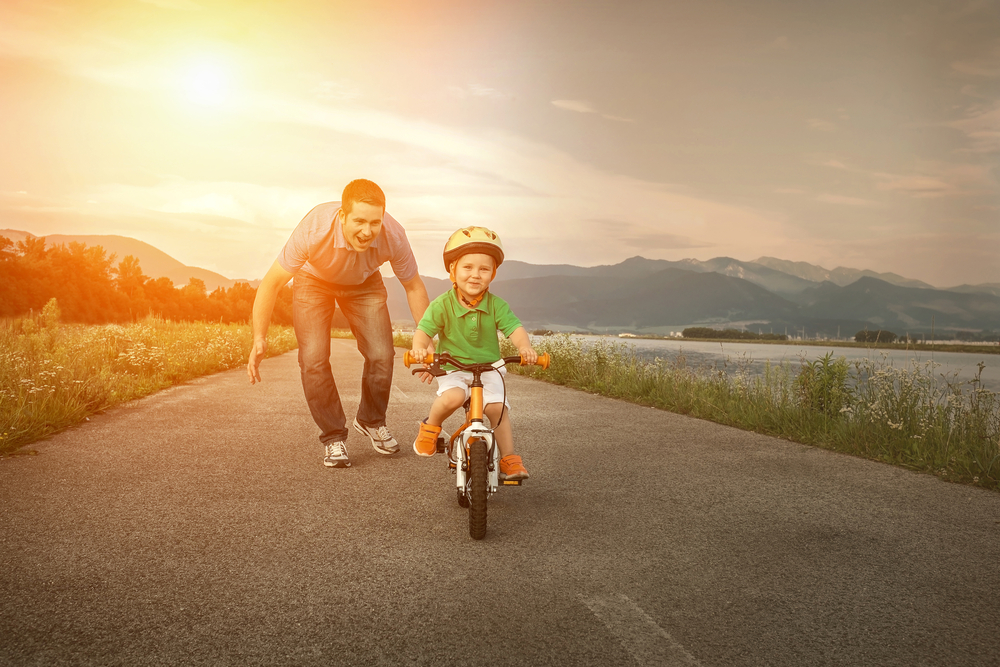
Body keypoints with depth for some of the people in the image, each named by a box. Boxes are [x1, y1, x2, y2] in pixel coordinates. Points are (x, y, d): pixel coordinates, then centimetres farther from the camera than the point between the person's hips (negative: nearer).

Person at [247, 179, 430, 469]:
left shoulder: (393, 237, -33)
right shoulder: (314, 230, -39)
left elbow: (414, 286, -14)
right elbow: (272, 282, -28)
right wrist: (259, 339, -34)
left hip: (364, 284, 2)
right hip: (314, 281, -1)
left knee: (381, 355, -13)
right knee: (313, 359, -17)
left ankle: (371, 421, 16)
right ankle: (333, 436, 4)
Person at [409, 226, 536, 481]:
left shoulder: (496, 305, -6)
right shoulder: (442, 305, -10)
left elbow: (514, 328, -15)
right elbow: (424, 329, -16)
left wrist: (525, 346, -37)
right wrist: (420, 347, -39)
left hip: (489, 368, 2)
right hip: (453, 369, -2)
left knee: (498, 408, -15)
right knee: (452, 397, -31)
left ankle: (509, 459, 2)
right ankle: (431, 426, 1)